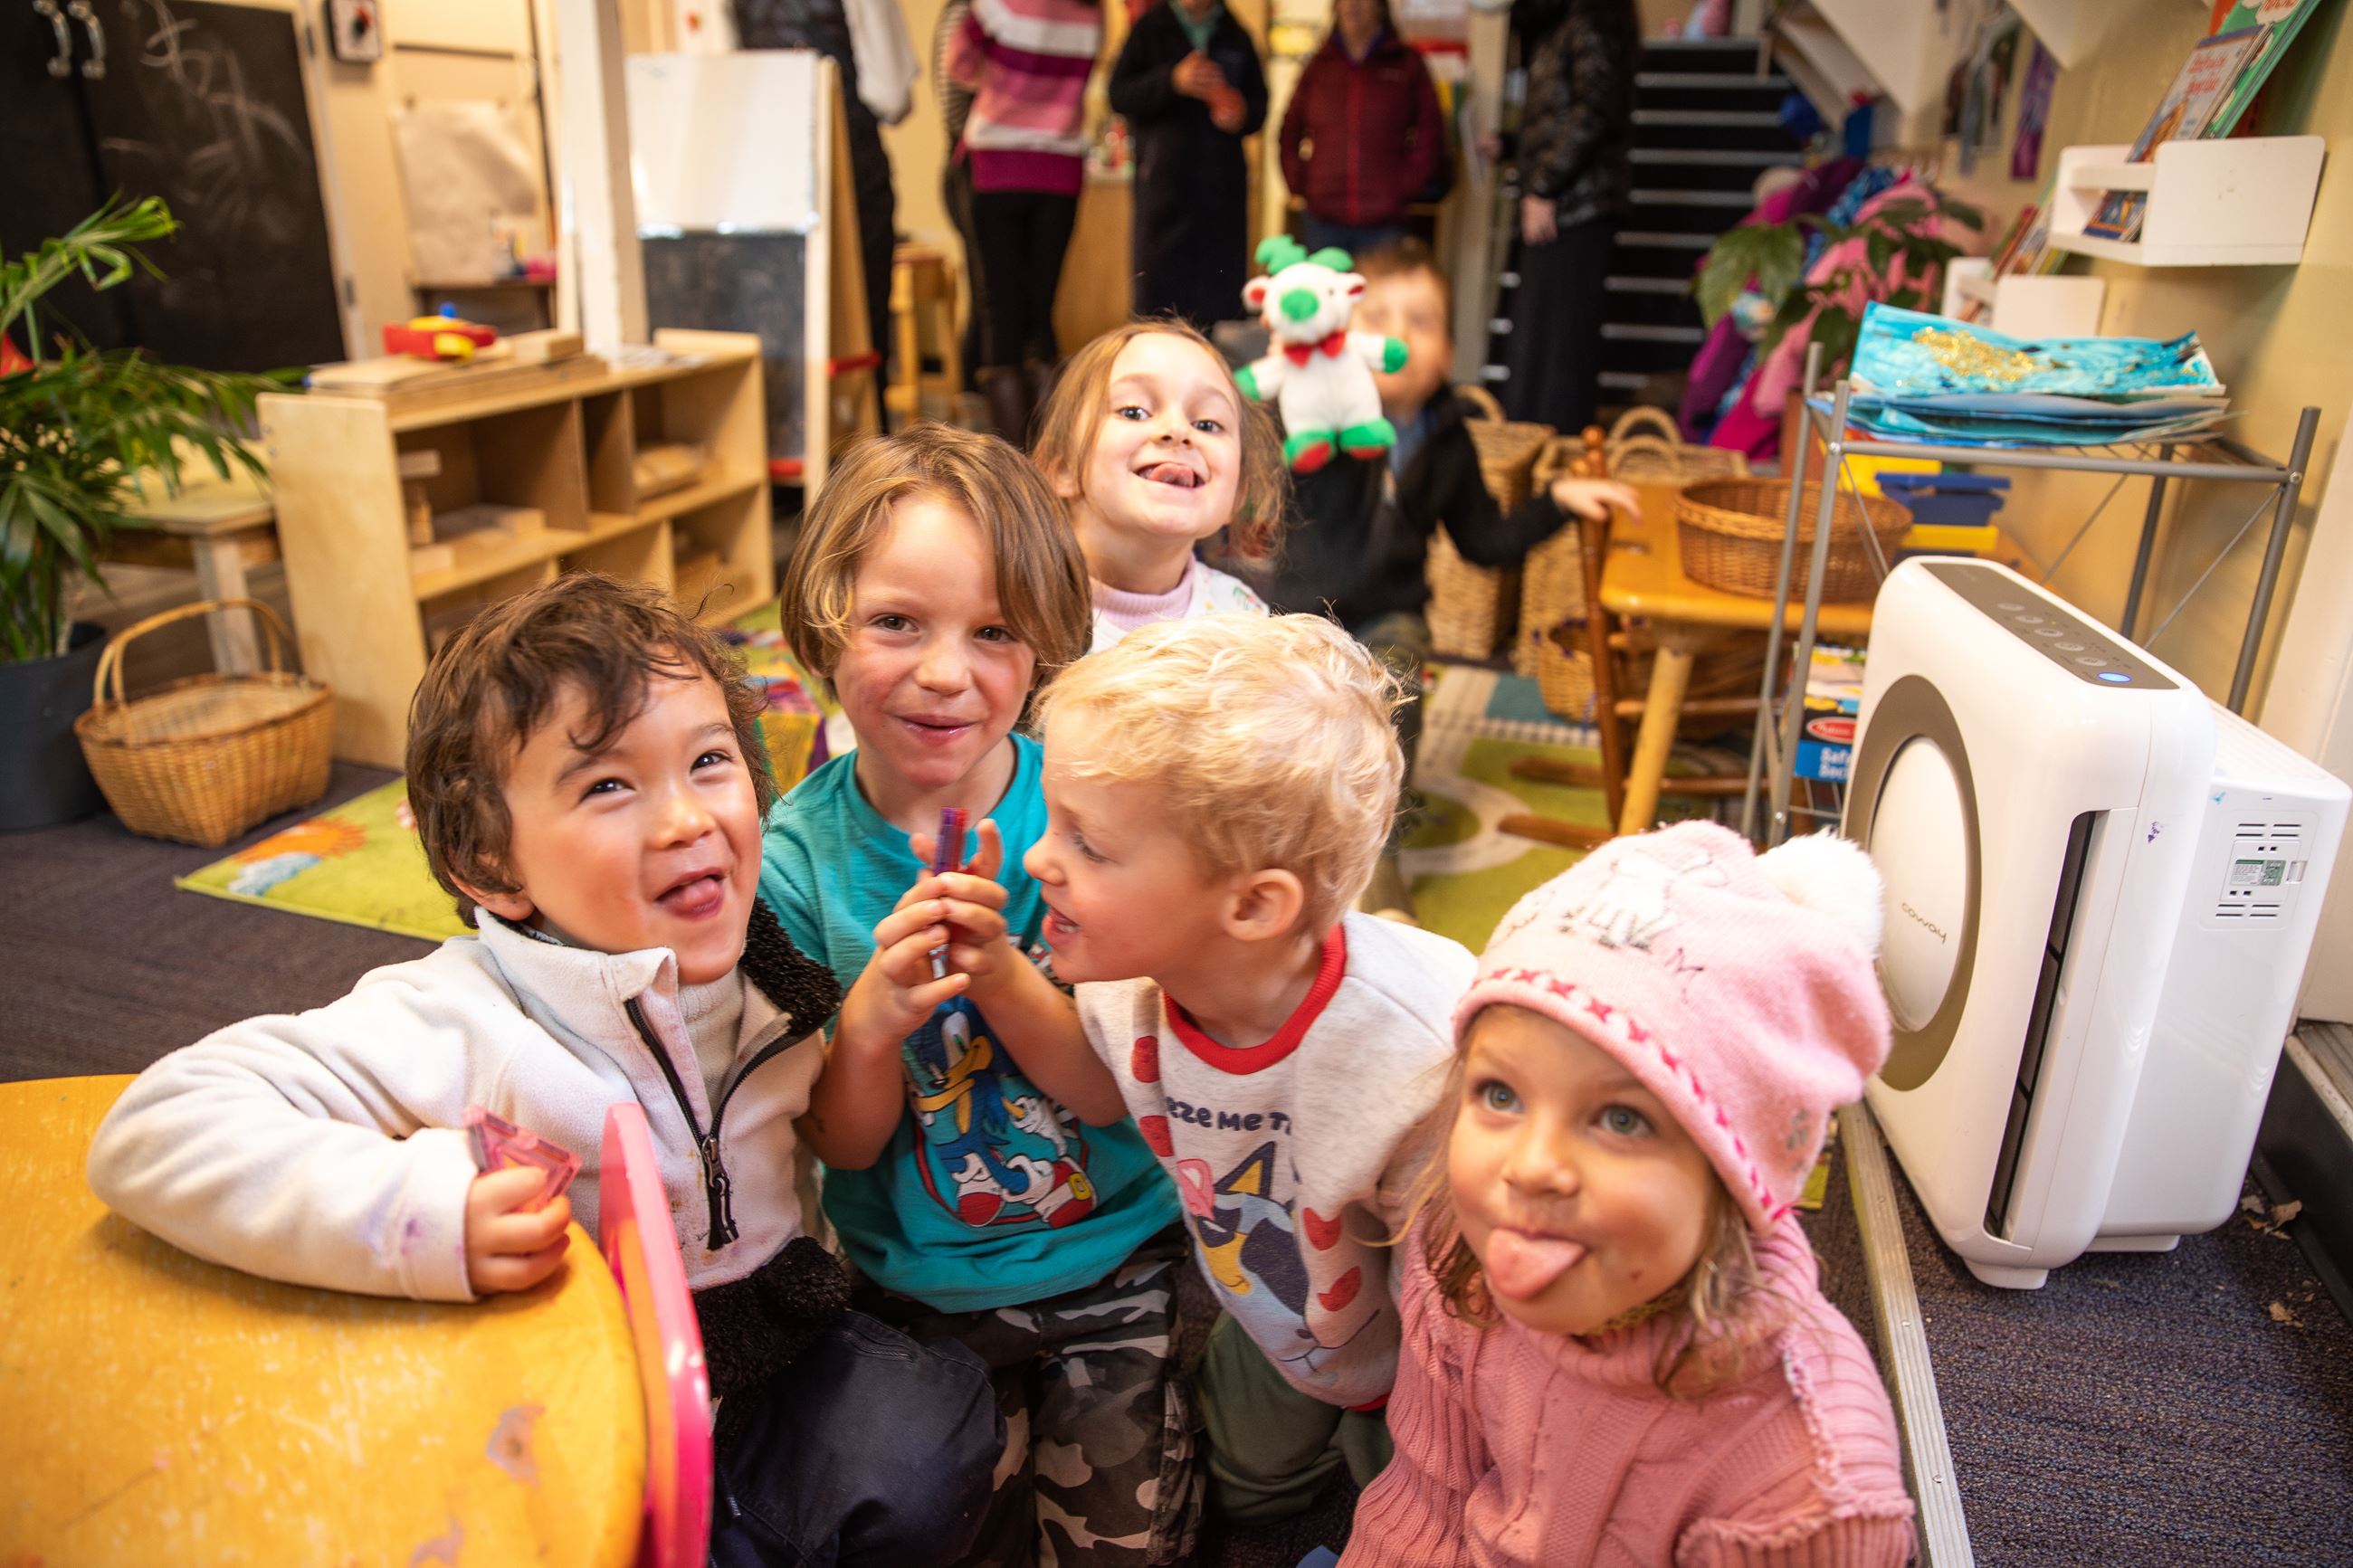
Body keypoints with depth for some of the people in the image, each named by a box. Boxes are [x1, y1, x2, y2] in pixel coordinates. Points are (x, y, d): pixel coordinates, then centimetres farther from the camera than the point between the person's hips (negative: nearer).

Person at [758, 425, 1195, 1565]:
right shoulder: (796, 854, -14)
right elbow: (841, 1143, -10)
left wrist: (997, 968, -33)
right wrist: (871, 1016, -31)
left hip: (1119, 1270, -1)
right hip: (919, 1293, 1)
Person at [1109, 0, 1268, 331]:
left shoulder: (1236, 36, 16)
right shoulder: (1151, 28, 8)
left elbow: (1259, 101, 18)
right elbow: (1119, 95, -1)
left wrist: (1242, 115, -6)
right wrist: (1172, 81, -16)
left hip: (1223, 181, 2)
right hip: (1164, 176, -2)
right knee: (1159, 291, -6)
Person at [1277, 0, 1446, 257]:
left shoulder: (1407, 64, 7)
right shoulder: (1319, 65, 11)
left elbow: (1430, 135, 6)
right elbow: (1290, 133, 16)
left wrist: (1405, 189, -1)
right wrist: (1299, 185, 5)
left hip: (1384, 221, -2)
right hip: (1322, 219, 2)